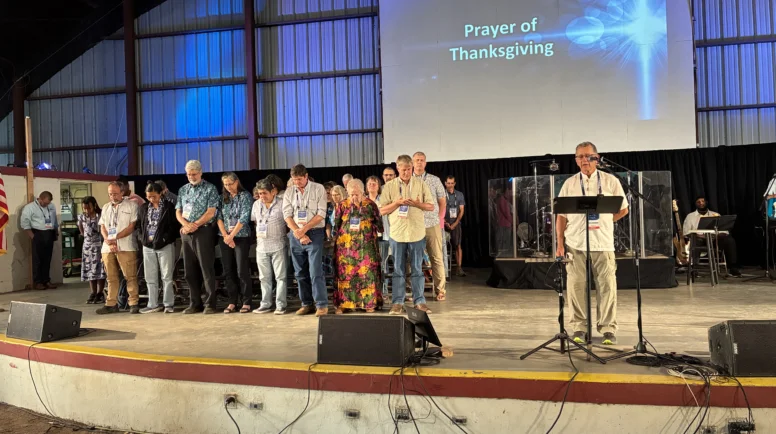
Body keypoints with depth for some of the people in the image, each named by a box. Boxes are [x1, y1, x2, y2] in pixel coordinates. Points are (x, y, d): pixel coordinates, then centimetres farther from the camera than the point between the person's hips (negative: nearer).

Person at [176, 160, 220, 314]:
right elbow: (178, 212, 12)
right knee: (190, 270, 7)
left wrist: (194, 225, -13)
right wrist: (185, 224, -8)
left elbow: (211, 212, -9)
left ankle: (210, 304, -2)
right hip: (186, 233, 6)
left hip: (203, 232, -6)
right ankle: (195, 303, 14)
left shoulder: (210, 188, -1)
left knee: (207, 269, -6)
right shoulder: (183, 190, 15)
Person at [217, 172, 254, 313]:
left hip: (241, 237, -4)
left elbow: (244, 218, -11)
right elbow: (219, 217, 4)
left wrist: (232, 235, -13)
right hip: (224, 238, 4)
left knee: (242, 271, -6)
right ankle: (232, 302, 12)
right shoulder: (222, 197, 10)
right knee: (228, 271, 5)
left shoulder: (245, 196, -3)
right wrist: (226, 236, -8)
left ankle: (246, 302, 2)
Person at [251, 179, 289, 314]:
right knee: (264, 277, 11)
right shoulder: (256, 204, 9)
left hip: (278, 245, -5)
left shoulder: (281, 203, -7)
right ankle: (265, 304, 19)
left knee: (281, 276, -1)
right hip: (261, 246, 5)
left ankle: (280, 305, 4)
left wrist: (284, 233, -8)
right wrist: (258, 232, 8)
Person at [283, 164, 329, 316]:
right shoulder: (289, 192, 8)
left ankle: (322, 304, -6)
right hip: (295, 235, 4)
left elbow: (321, 214, -7)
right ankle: (306, 304, 17)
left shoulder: (318, 189, -2)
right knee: (300, 272, 8)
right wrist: (298, 233, -10)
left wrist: (304, 229, -13)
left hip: (314, 233, -4)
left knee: (315, 271, -10)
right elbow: (287, 215, 3)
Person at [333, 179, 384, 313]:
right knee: (345, 273, 0)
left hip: (366, 245, -1)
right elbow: (336, 226, 10)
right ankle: (344, 303, 5)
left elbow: (379, 224, 8)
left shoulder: (370, 205, 2)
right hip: (346, 245, 1)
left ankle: (369, 303, 7)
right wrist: (338, 238, 2)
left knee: (367, 272, -1)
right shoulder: (342, 205, 6)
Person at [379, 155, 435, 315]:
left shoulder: (420, 183, 5)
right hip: (397, 233, 0)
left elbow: (431, 206, 5)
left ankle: (419, 301, 13)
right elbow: (382, 211, 2)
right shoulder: (389, 186, 4)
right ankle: (397, 303, 10)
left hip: (417, 233, 0)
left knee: (417, 269, 6)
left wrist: (417, 204, -14)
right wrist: (397, 203, -14)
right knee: (398, 270, 5)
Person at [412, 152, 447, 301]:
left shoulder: (435, 180, 6)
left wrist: (439, 218, 4)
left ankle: (440, 290, 8)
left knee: (437, 258, 1)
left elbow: (442, 201, 10)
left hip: (432, 224, 0)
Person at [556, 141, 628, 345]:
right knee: (576, 286, 0)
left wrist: (604, 221, 7)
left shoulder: (610, 181, 6)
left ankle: (608, 329, 10)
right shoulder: (569, 183, 8)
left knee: (607, 286, -1)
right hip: (575, 244, 1)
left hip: (603, 243, 0)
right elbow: (561, 215, 7)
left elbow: (623, 209, 13)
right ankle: (579, 328, 11)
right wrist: (560, 244, 1)